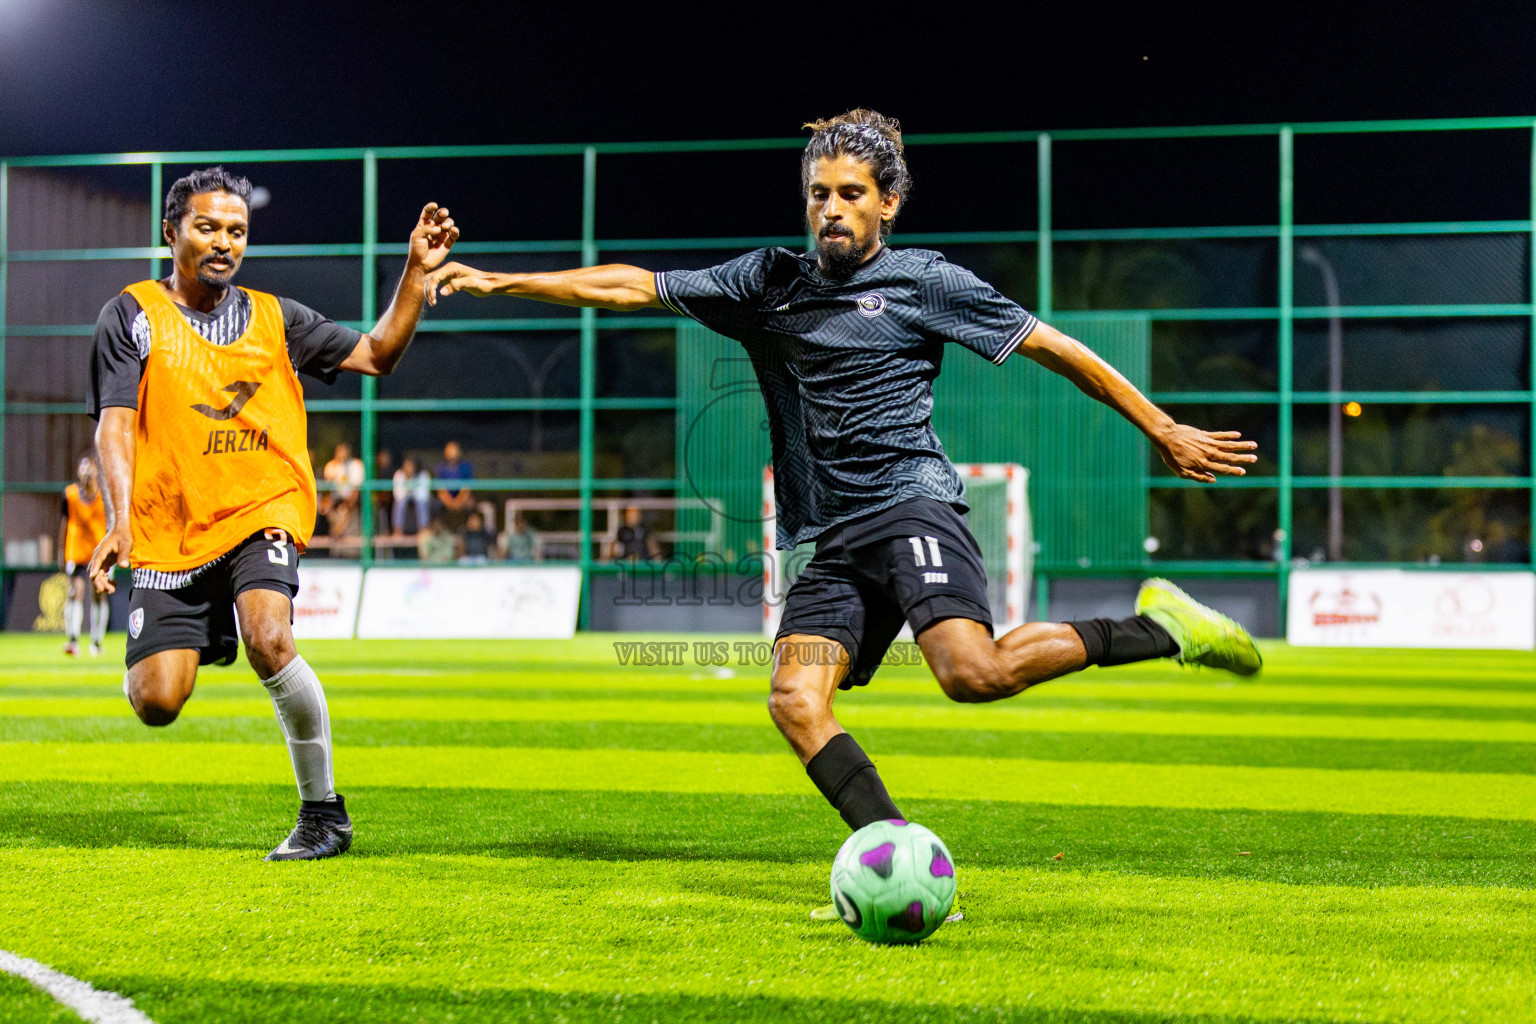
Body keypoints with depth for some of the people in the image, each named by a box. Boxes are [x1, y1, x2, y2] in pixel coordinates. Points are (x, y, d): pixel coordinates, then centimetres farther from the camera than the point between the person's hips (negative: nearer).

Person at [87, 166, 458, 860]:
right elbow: (116, 423, -5)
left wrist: (416, 272, 5)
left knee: (268, 640, -29)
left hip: (263, 512, 0)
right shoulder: (132, 315, 4)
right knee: (155, 703, -10)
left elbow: (377, 355, 18)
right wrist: (121, 522, -20)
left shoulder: (275, 318, 13)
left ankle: (323, 811, -12)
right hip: (170, 530, 0)